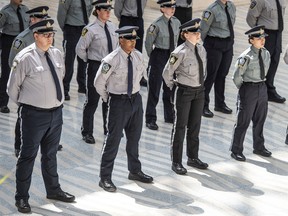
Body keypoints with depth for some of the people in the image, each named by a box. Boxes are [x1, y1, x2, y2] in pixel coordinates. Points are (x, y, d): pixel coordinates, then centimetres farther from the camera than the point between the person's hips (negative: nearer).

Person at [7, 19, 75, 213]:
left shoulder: (57, 54, 3)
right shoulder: (25, 58, -15)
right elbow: (13, 87, -6)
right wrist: (25, 104, 5)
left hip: (56, 112, 6)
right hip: (35, 115, -6)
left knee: (51, 154, 21)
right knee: (28, 156, 2)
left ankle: (53, 190, 37)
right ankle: (22, 198, 14)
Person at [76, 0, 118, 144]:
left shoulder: (112, 27, 4)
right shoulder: (91, 30, -15)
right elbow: (80, 49, -11)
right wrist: (89, 60, -1)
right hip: (96, 67, -6)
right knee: (92, 101, 1)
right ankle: (87, 133, 13)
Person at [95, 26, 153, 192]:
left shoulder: (139, 57, 1)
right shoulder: (111, 60, -18)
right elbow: (99, 83, -9)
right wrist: (108, 99, 1)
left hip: (136, 99, 6)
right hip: (119, 102, -6)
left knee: (134, 137, 19)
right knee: (113, 140, -4)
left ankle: (135, 171, 37)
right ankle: (105, 178, 6)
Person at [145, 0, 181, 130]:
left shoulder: (176, 23, 1)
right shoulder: (157, 25, -17)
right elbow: (148, 43, -6)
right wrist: (153, 57, 3)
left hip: (172, 56, 6)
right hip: (158, 57, -6)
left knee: (170, 88, 16)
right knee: (154, 89, 1)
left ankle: (170, 116, 31)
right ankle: (150, 120, 10)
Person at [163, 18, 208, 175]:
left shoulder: (201, 49, 3)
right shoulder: (180, 52, -19)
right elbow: (167, 73, -13)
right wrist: (173, 86, -1)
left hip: (199, 91, 7)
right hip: (184, 92, -7)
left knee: (195, 126, 16)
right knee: (180, 126, 2)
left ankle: (193, 157, 31)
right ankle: (176, 162, 11)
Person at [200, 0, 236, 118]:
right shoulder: (212, 10, -18)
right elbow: (203, 30, -10)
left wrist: (230, 40, 17)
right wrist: (201, 46, 2)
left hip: (228, 44, 6)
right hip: (214, 45, -6)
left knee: (222, 74, 16)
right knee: (210, 75, 1)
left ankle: (220, 104, 31)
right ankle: (203, 105, 14)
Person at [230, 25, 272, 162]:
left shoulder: (266, 54, 3)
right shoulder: (246, 57, -19)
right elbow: (237, 77, -13)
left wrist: (261, 83, 14)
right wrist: (244, 89, -1)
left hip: (262, 88, 7)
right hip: (248, 89, -7)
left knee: (260, 120, 18)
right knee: (243, 122, 1)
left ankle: (259, 147, 35)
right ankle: (236, 150, 12)